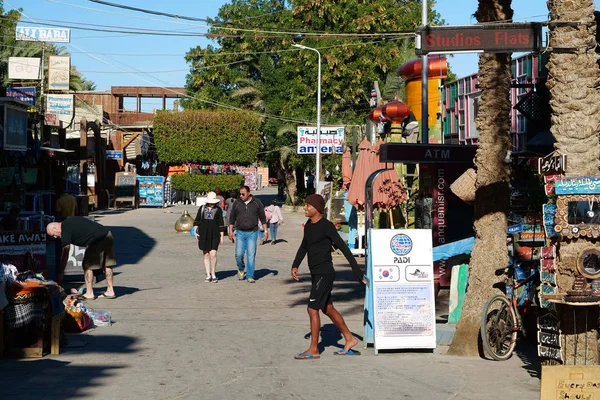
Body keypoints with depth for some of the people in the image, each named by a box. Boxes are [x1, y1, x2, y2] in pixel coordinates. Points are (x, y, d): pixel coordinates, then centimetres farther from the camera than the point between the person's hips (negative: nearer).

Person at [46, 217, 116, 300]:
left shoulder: (66, 229, -8)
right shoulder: (70, 221, 20)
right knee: (107, 265, 15)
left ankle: (89, 294, 0)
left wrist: (61, 272, -1)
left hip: (98, 240, -10)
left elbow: (65, 253, -7)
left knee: (88, 266, -2)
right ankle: (110, 291, 21)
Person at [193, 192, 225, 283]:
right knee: (206, 255, 5)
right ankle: (208, 275, 13)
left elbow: (221, 224, 6)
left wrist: (222, 236, 5)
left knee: (213, 254, -12)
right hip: (203, 234, 2)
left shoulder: (218, 209, 4)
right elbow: (196, 220, 10)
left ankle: (213, 274, 4)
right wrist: (195, 231, -2)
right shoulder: (202, 208, 7)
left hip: (214, 235, -2)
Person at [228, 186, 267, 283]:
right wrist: (230, 231, 4)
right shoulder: (237, 203, 3)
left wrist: (265, 231, 3)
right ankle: (241, 269, 24)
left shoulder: (257, 203, 1)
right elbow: (232, 217, 9)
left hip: (252, 232, -1)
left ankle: (250, 276, 2)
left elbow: (262, 217, 7)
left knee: (251, 255, -4)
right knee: (239, 254, -5)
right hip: (240, 232, 1)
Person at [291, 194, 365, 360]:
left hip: (325, 274, -9)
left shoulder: (326, 226, -16)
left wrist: (358, 273, -16)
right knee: (328, 309, 16)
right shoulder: (308, 225, 10)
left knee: (313, 309, -9)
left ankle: (313, 350, -2)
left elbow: (344, 248, -16)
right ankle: (349, 339, 28)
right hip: (316, 274, 9)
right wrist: (295, 265, 9)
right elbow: (304, 247, 23)